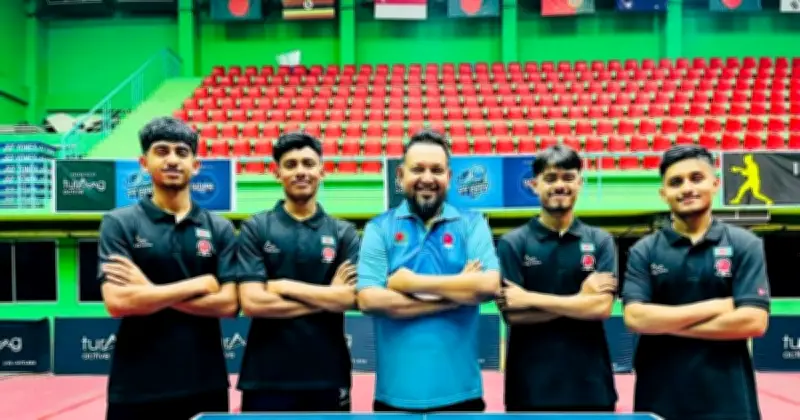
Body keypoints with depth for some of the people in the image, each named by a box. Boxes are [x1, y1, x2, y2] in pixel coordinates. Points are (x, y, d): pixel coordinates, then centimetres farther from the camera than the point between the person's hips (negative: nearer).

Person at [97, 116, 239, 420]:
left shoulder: (220, 229, 4)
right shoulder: (119, 223, -2)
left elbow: (228, 304, -6)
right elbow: (117, 302, -15)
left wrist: (152, 291, -13)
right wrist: (199, 285, -11)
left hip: (205, 384, 2)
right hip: (136, 388, -2)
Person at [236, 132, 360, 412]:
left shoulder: (344, 232, 4)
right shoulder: (255, 229, 0)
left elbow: (349, 298, -9)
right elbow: (251, 302, -11)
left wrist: (284, 286, -11)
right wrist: (324, 298, -10)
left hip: (327, 376, 2)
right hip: (266, 377, -1)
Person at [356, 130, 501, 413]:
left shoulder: (472, 225, 3)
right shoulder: (379, 228, 1)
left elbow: (489, 285, -13)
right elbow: (369, 300, -11)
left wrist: (412, 282, -11)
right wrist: (458, 294, -11)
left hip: (459, 391, 1)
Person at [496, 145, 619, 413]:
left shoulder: (601, 241, 3)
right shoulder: (512, 243, -2)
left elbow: (602, 307, -9)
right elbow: (513, 314, -10)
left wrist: (530, 298, -13)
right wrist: (579, 300, -13)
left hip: (590, 384, 2)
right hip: (530, 387, -1)